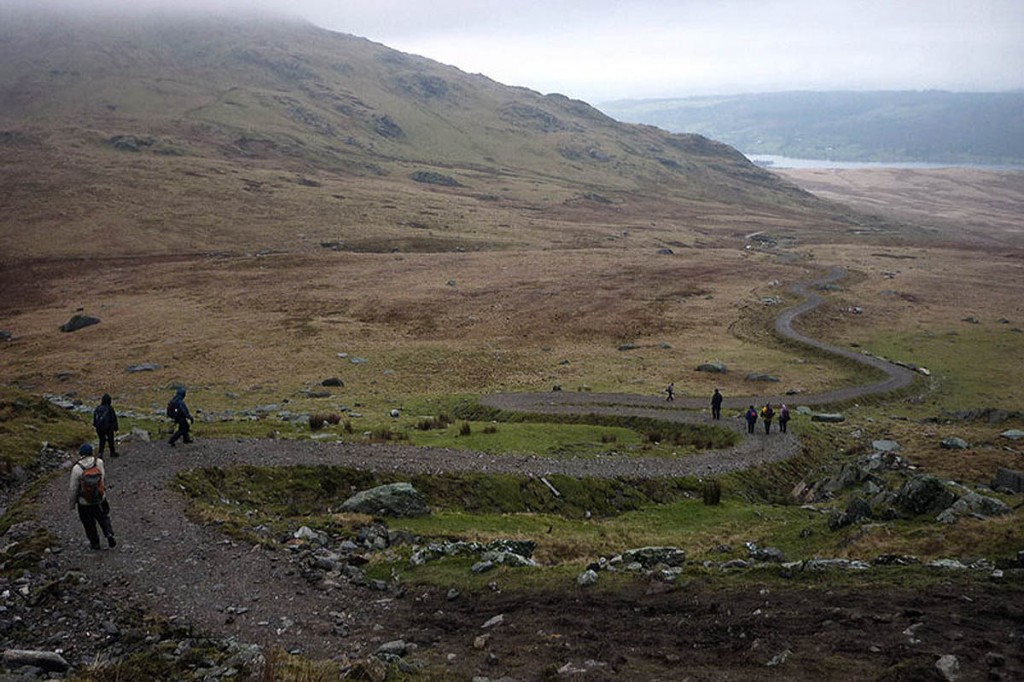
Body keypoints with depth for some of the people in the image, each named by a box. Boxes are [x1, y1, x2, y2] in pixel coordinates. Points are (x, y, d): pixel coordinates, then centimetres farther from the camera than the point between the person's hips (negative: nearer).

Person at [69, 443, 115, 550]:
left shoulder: (77, 468, -22)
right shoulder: (99, 462, -14)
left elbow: (74, 488, -14)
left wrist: (72, 503, 1)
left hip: (84, 503, -2)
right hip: (100, 500, 2)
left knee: (89, 524, 19)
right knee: (103, 517, 24)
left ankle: (95, 543, 33)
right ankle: (109, 534, 3)